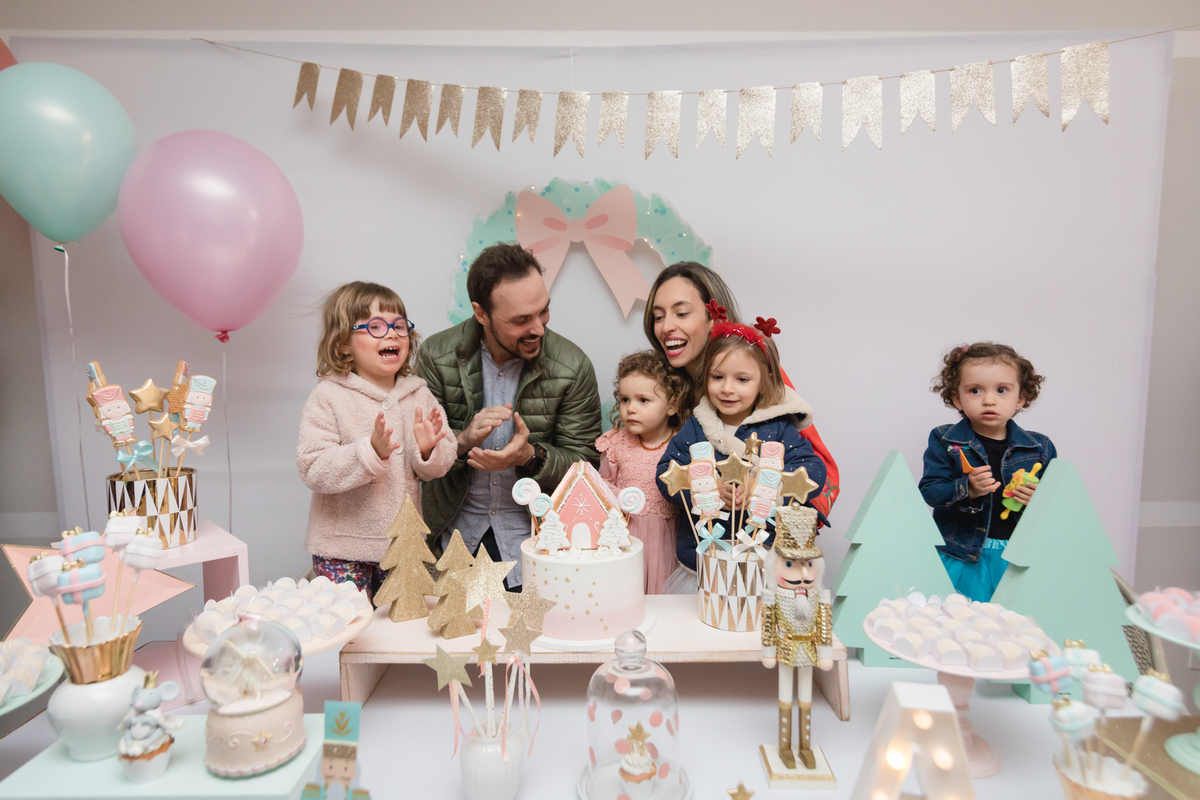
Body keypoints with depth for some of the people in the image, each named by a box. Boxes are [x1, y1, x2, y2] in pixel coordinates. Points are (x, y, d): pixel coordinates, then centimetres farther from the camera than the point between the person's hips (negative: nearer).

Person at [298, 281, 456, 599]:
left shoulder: (418, 394, 2)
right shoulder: (328, 397, -11)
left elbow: (442, 465, 4)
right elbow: (313, 470, -19)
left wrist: (428, 449, -18)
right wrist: (371, 451, -30)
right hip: (343, 547, -4)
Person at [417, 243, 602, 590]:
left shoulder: (573, 367, -13)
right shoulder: (436, 356, -10)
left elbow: (585, 463, -7)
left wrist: (530, 457, -26)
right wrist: (462, 441, -26)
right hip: (455, 532, 1)